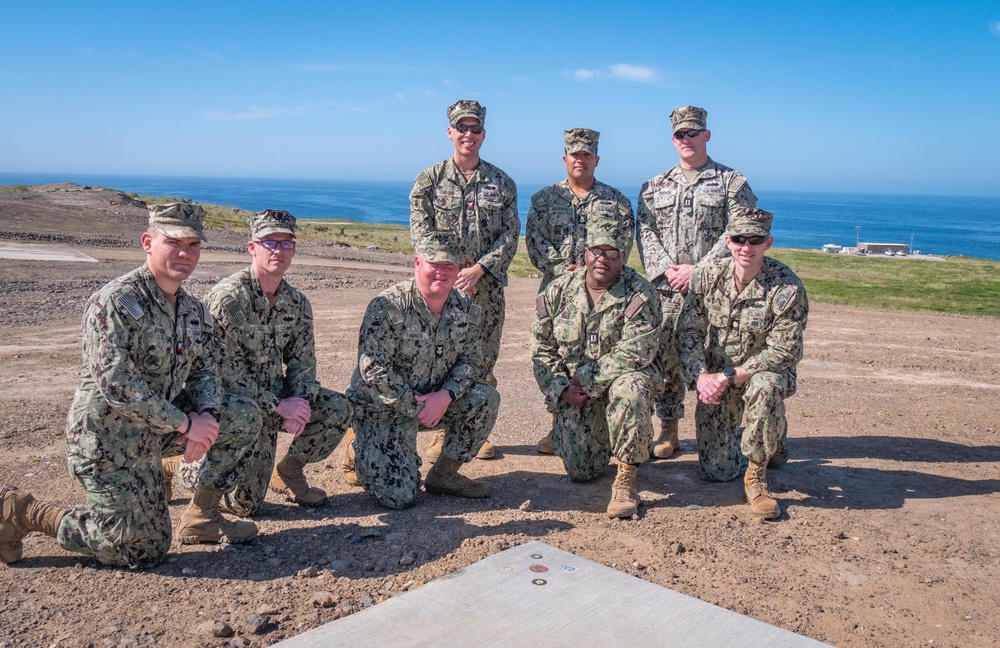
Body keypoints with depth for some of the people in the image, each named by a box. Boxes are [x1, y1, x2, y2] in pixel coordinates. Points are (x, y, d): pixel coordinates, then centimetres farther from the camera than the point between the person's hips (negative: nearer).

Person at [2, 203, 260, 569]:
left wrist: (206, 414, -13)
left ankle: (201, 517, 10)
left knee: (244, 417, -1)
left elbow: (205, 370, 9)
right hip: (107, 441, -8)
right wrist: (185, 423, -23)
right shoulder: (115, 302, -21)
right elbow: (115, 385, -28)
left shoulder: (194, 310, 5)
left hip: (158, 427, 8)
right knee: (146, 552, -2)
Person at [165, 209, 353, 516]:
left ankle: (288, 471, 8)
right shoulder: (227, 297, -17)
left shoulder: (297, 303, 4)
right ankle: (175, 464, 17)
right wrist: (278, 406, -22)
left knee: (338, 409, -14)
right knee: (244, 503, -9)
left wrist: (300, 404, -14)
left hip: (276, 398, 6)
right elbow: (225, 369, -21)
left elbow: (303, 363, 6)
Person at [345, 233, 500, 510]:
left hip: (438, 400, 6)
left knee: (486, 397, -19)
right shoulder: (388, 307, -20)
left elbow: (471, 360, 0)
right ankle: (361, 450, 18)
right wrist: (415, 408, -21)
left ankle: (444, 474, -1)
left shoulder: (467, 308, -2)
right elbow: (373, 370, -22)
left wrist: (446, 396, -19)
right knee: (399, 496, -16)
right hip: (383, 406, -5)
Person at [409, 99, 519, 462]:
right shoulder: (429, 180, 4)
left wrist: (479, 269, -11)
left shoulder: (502, 183, 9)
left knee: (483, 362, 7)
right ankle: (443, 433, 12)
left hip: (488, 287, 2)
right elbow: (421, 234, -2)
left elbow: (510, 235, 2)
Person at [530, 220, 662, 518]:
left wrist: (586, 380, -17)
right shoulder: (559, 290, 2)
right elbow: (541, 347, 4)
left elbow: (634, 354, -19)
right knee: (580, 471, -6)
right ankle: (600, 441, 33)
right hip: (573, 392, 3)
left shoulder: (640, 294, -10)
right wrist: (561, 389, -9)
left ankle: (626, 479, -22)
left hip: (619, 379, -3)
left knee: (630, 389, -40)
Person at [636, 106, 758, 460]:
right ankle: (668, 430, 14)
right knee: (664, 357, 2)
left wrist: (699, 269, -13)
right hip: (666, 289, 3)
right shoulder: (655, 186, 15)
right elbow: (645, 233, 8)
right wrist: (666, 270, -9)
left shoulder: (731, 182, 5)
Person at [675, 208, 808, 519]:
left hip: (765, 373, -3)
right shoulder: (706, 276, -7)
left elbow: (782, 352, -20)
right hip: (715, 380, 3)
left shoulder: (787, 287, -19)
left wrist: (728, 377, -26)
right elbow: (688, 332, -5)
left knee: (764, 387, -42)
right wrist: (701, 376, -22)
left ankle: (756, 475, -18)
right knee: (717, 471, 0)